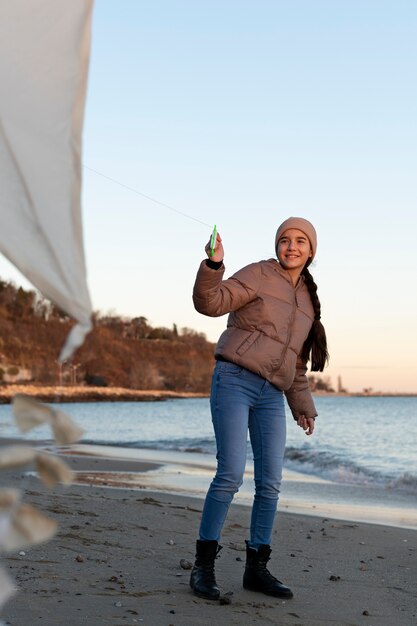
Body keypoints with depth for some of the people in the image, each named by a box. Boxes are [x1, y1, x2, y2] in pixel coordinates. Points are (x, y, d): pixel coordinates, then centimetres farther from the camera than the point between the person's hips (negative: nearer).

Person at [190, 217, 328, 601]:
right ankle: (204, 566, -5)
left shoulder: (307, 300, 19)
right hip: (235, 381, -6)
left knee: (271, 483, 1)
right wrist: (214, 264, -28)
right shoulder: (258, 275, 1)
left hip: (271, 396, 6)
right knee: (231, 474, -15)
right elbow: (210, 303, -12)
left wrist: (303, 407, 20)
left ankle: (256, 568, 12)